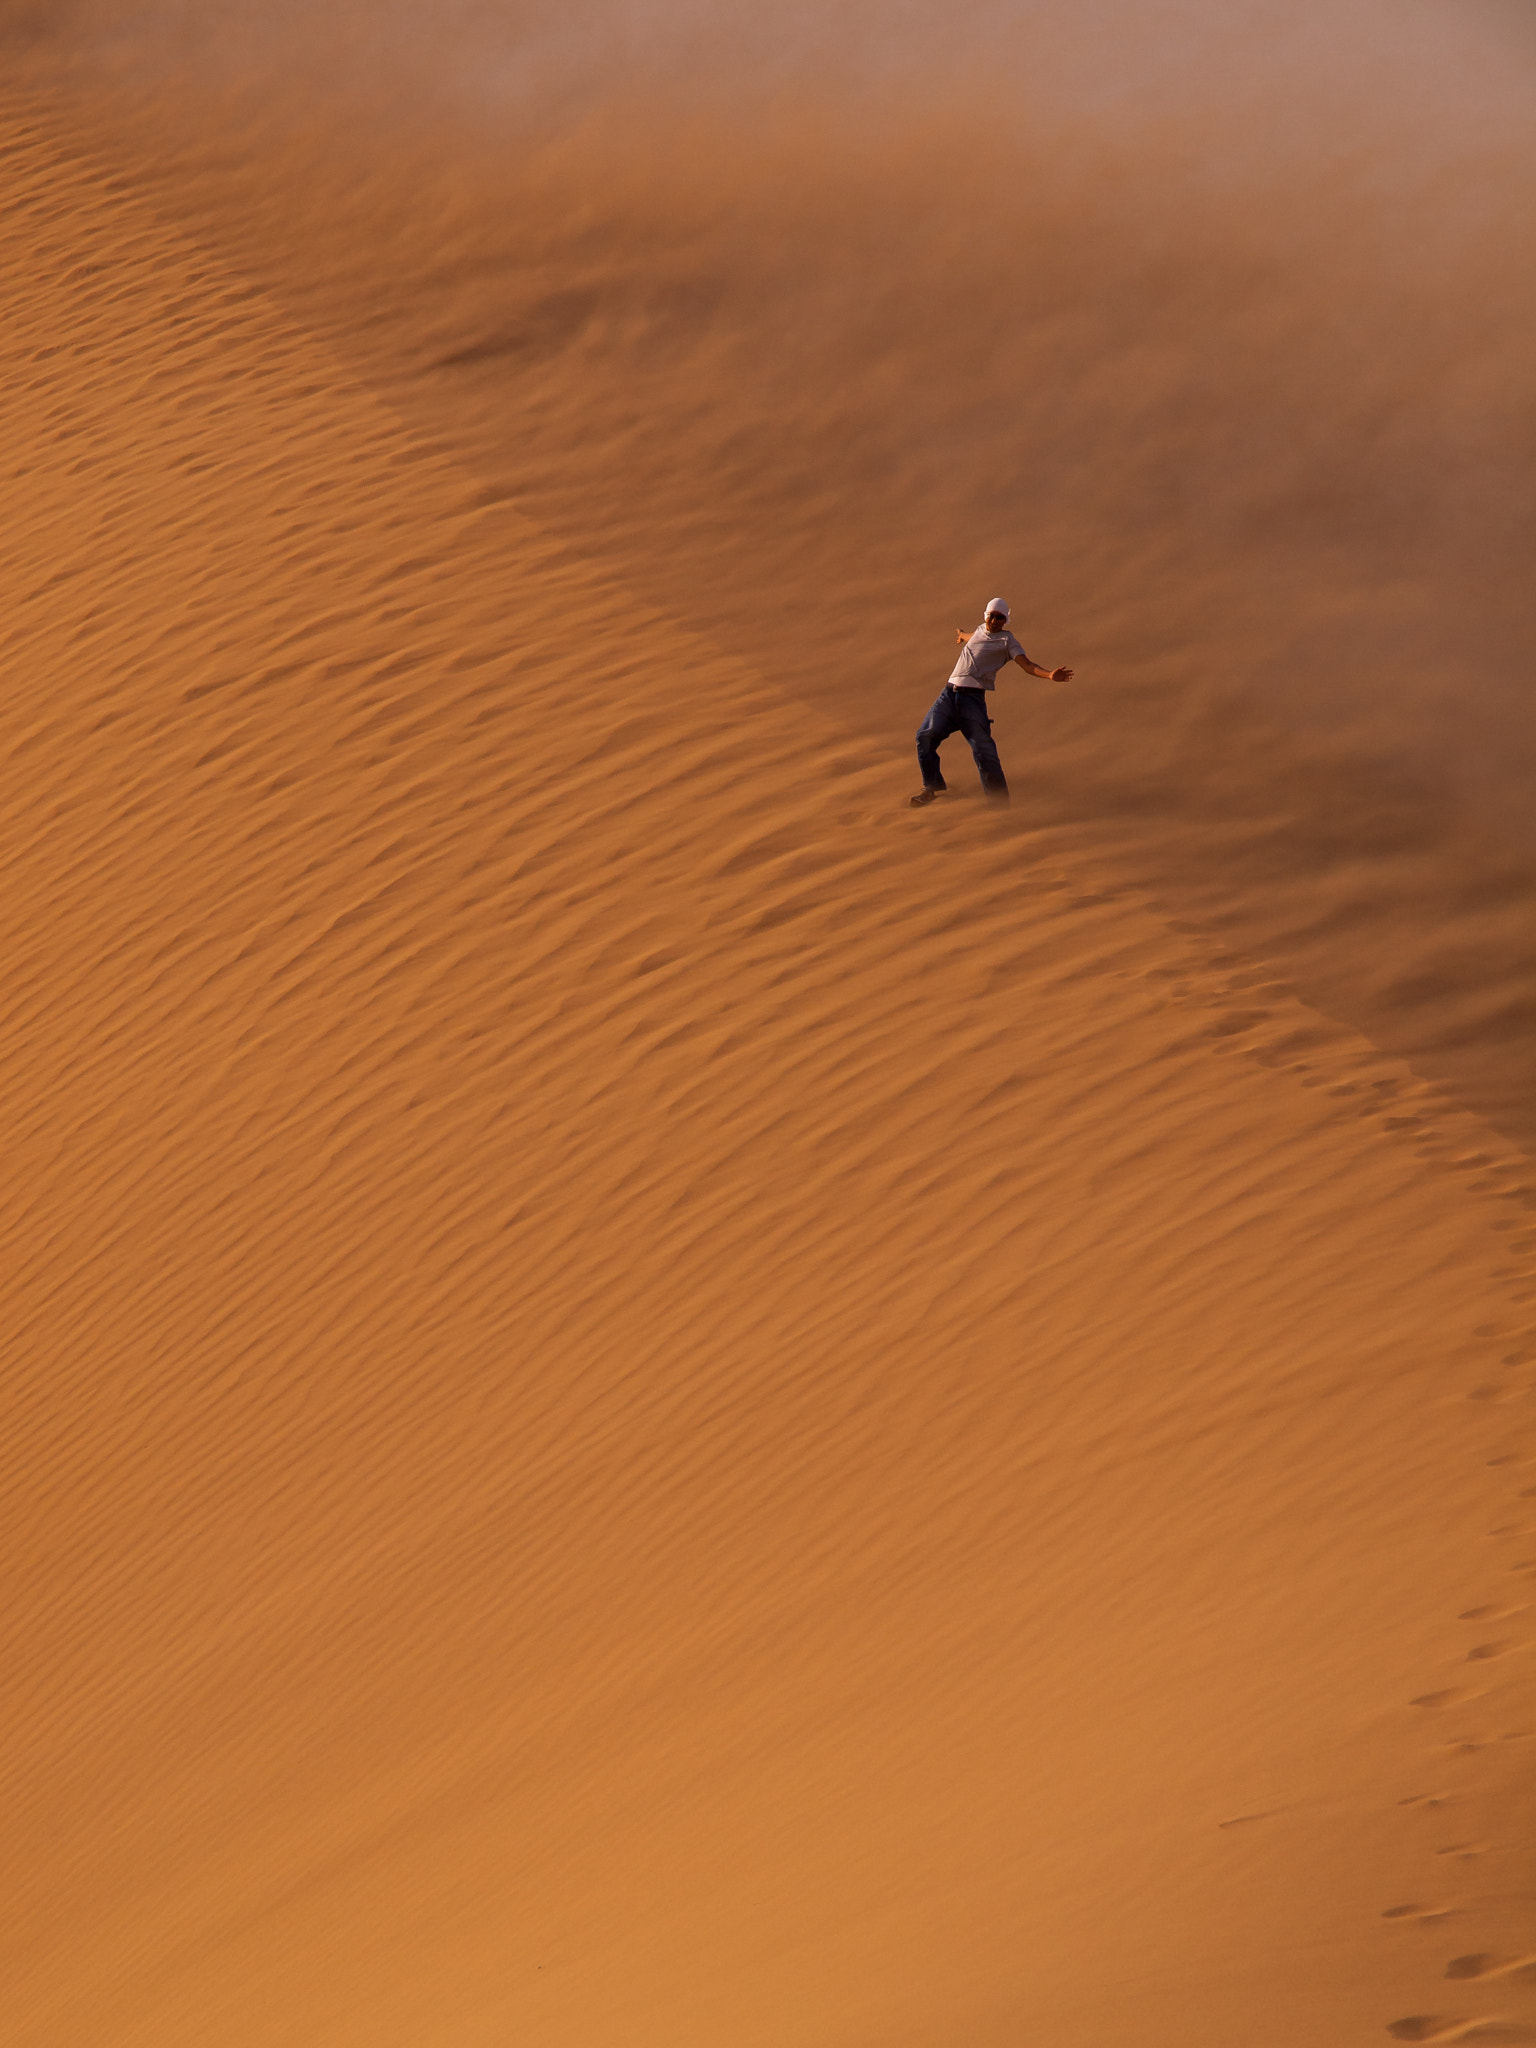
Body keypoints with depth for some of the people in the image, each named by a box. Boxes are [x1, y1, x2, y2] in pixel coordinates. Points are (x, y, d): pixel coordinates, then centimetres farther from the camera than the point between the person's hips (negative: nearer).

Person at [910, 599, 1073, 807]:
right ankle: (932, 787, 7)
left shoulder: (1006, 640, 7)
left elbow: (1027, 665, -3)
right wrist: (963, 635, 73)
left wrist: (1050, 675, -21)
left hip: (973, 697, -5)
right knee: (925, 735, -10)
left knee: (983, 749, -14)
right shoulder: (980, 630, 23)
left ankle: (999, 801, -8)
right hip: (949, 693, 5)